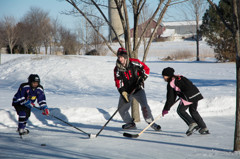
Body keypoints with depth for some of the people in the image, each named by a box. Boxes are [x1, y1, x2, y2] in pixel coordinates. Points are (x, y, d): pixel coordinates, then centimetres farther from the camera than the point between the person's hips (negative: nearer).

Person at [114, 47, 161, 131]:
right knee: (121, 109, 4)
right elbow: (118, 83, -9)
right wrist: (123, 93, -20)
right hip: (126, 91, 3)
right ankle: (130, 123, 25)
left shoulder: (134, 63, -13)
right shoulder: (117, 69, -7)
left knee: (144, 105, -19)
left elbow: (146, 69, -3)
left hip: (138, 89, -3)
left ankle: (151, 122, -6)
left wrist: (142, 78, -14)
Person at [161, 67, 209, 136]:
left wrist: (166, 109, 7)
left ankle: (192, 124, -2)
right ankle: (204, 128, 23)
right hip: (196, 93, 8)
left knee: (180, 110, 11)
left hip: (188, 97, -8)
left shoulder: (170, 83, 0)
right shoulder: (180, 77, 21)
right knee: (193, 111, 23)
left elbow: (170, 98, 0)